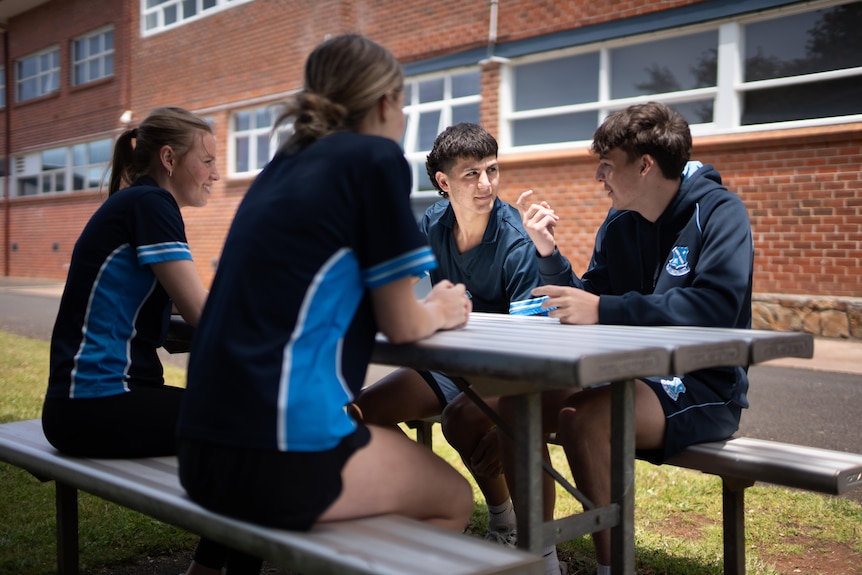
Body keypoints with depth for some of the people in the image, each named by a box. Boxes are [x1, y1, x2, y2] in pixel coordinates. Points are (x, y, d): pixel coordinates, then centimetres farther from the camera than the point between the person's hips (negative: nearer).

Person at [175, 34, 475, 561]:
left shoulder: (286, 162, 17)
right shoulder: (377, 157, -4)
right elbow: (401, 325, -2)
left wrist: (425, 306, 34)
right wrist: (440, 312, 20)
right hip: (281, 451, -8)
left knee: (389, 438, 31)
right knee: (454, 499, 18)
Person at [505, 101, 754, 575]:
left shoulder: (718, 211, -12)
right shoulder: (618, 223, 9)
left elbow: (716, 306, -28)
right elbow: (584, 303, 10)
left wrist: (605, 310, -31)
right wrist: (548, 253, -6)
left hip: (705, 386, -7)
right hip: (632, 373, 7)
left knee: (582, 419, -32)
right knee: (518, 402, -9)